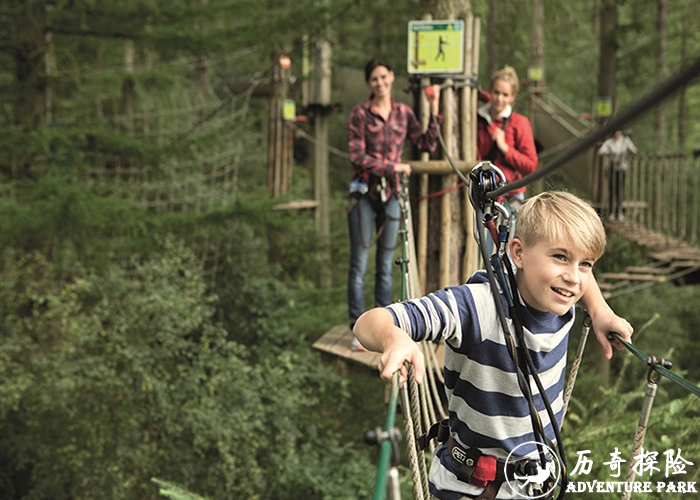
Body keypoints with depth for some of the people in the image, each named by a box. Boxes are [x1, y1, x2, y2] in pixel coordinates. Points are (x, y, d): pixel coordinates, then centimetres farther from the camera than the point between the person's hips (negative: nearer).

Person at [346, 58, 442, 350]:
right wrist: (393, 166, -10)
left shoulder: (403, 113, 8)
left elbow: (428, 145, 2)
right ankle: (358, 329, 4)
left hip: (391, 194, 3)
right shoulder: (360, 114, -3)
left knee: (386, 265, 7)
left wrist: (434, 112, -5)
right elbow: (357, 156, -9)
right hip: (364, 193, -3)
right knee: (359, 264, -2)